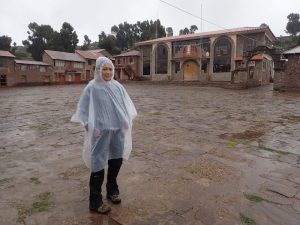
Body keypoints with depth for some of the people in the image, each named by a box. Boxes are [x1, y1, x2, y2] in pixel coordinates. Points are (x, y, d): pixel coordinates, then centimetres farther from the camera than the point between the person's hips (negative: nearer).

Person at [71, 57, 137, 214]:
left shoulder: (117, 86, 5)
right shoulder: (92, 87, -9)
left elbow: (126, 104, 13)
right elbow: (84, 109, -7)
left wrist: (127, 121, 3)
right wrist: (91, 127, -15)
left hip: (118, 131, 6)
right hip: (101, 132, -5)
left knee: (116, 161, 17)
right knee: (98, 165, 1)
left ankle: (112, 190, 40)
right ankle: (95, 202, 18)